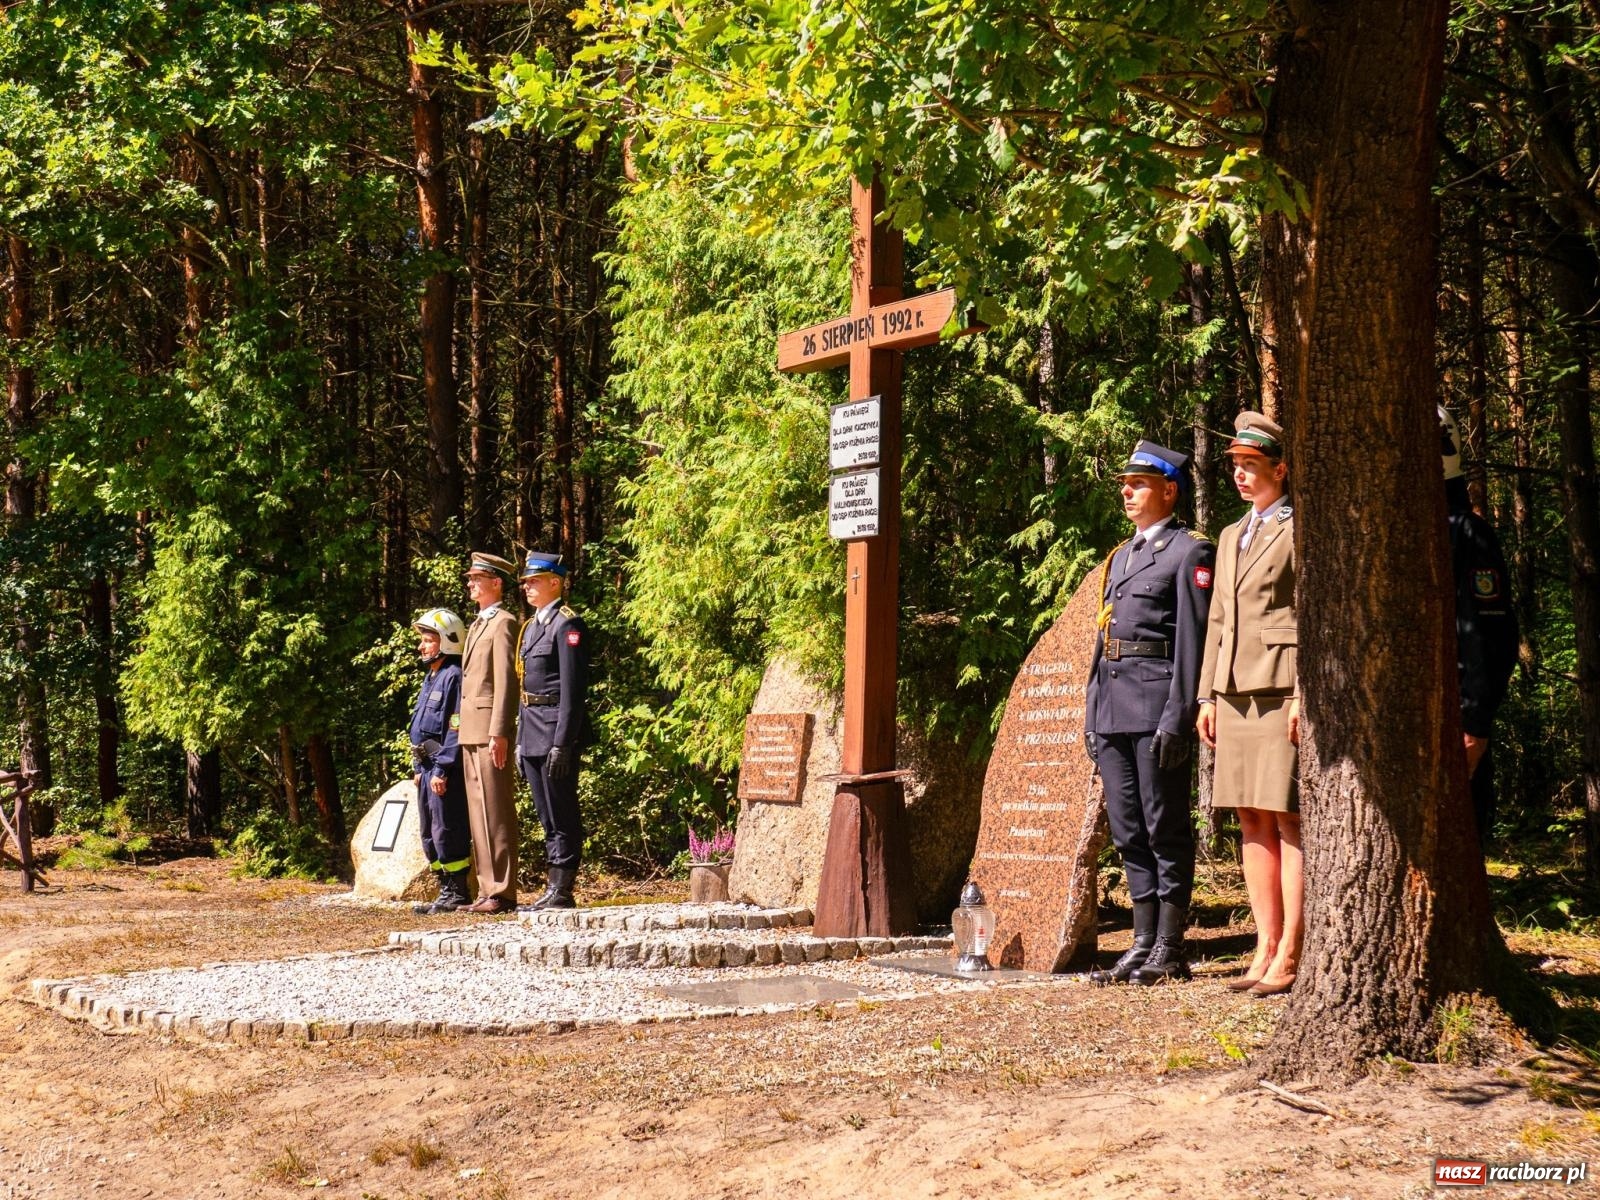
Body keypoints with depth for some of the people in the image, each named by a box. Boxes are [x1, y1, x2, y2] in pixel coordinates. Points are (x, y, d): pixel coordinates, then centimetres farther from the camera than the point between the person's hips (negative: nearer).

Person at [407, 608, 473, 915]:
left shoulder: (453, 677, -13)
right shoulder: (430, 678, 19)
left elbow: (455, 728, -19)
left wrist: (442, 771, -22)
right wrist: (420, 768, 20)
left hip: (445, 771, -11)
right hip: (429, 767, 11)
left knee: (447, 832, -8)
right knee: (430, 835, 13)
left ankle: (458, 893, -2)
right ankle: (447, 892, 19)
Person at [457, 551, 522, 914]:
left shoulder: (504, 623, -8)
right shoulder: (477, 625, 21)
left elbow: (505, 680, -15)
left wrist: (499, 732, -21)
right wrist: (463, 728, 16)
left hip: (490, 729, -10)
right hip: (470, 733, 10)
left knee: (495, 812, -8)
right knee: (478, 814, 10)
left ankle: (502, 893, -7)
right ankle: (487, 890, 13)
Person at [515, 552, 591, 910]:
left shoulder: (567, 624, -10)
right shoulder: (531, 625, 18)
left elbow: (573, 689, -17)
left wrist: (562, 744, -21)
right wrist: (521, 739, 17)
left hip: (556, 728, -9)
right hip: (531, 731, 9)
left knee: (563, 816, -4)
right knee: (547, 817, 11)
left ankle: (562, 892, 0)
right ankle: (552, 890, 16)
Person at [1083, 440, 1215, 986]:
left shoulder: (1189, 551, -3)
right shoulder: (1120, 556, 21)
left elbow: (1192, 640, -10)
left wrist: (1177, 716, -17)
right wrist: (1091, 713, 17)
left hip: (1156, 703, -8)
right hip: (1112, 707, 8)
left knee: (1166, 829, -3)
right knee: (1128, 831, 9)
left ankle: (1170, 950, 2)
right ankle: (1144, 944, 14)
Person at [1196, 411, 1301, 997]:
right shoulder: (1232, 536, 21)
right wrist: (1208, 695, 15)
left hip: (1283, 689, -8)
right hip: (1236, 693, 8)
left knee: (1289, 820, -6)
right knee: (1252, 822, 7)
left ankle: (1290, 956, -5)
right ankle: (1266, 948, 12)